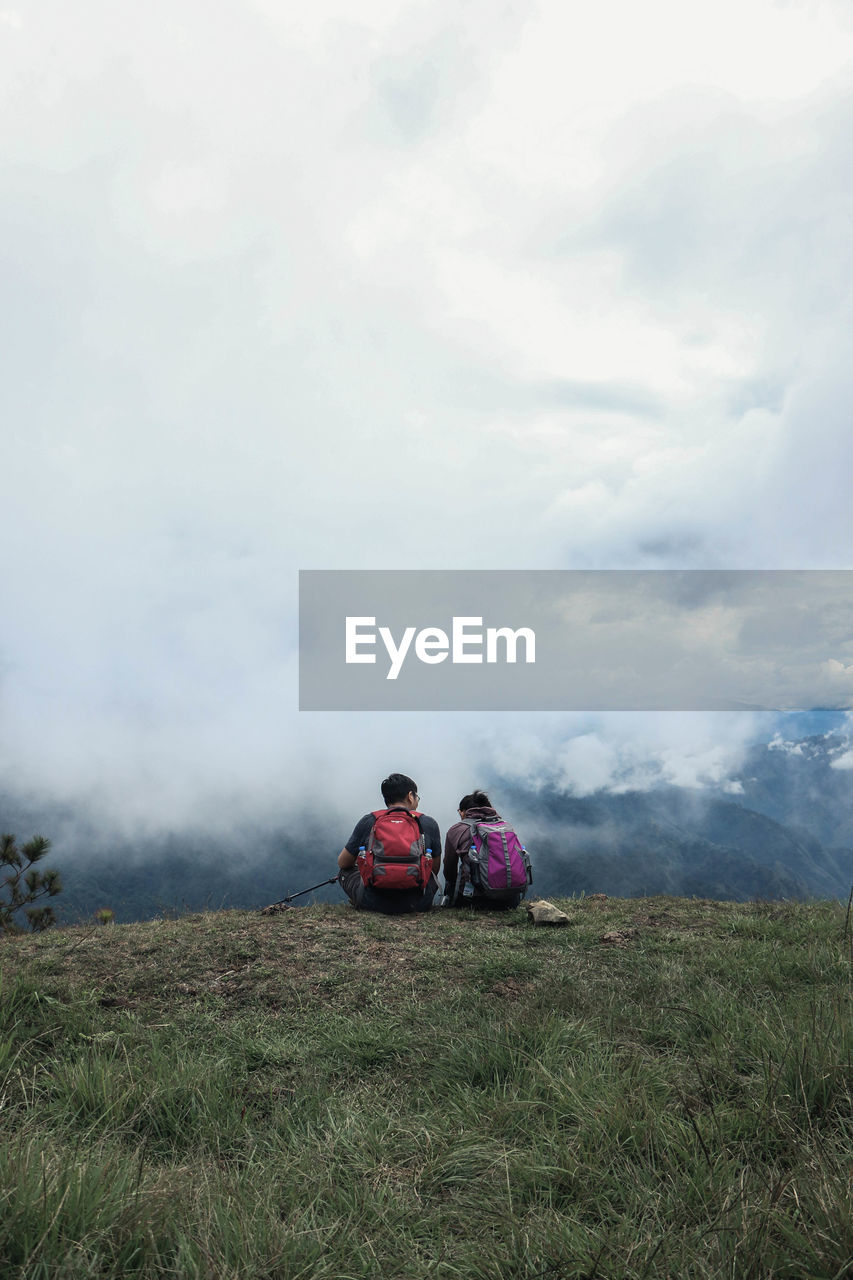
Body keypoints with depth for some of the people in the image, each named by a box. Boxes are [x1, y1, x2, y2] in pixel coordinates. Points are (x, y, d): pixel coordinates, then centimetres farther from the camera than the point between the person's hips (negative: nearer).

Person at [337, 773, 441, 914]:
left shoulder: (368, 821, 2)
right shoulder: (429, 823, 3)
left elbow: (343, 863, 12)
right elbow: (435, 868, 15)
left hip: (373, 903, -1)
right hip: (417, 904, 1)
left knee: (345, 871, 27)